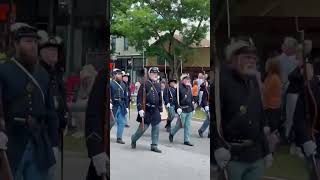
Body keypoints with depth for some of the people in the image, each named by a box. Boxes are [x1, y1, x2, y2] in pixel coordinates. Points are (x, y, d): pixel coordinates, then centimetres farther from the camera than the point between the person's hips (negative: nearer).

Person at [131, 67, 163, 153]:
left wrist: (160, 110, 17)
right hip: (146, 110, -6)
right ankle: (133, 139, 25)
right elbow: (140, 97, -12)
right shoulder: (145, 84, -8)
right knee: (143, 127, -1)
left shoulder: (158, 85, 13)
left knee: (156, 128, 4)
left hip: (155, 110, 6)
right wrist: (140, 109, -19)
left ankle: (154, 146, 13)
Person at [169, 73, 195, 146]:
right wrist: (178, 108, -22)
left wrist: (193, 108, 17)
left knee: (188, 125, 8)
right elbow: (176, 98, -15)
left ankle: (186, 140, 14)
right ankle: (171, 134, 26)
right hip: (182, 110, -6)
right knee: (180, 125, 2)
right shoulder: (179, 87, -10)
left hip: (189, 110, 6)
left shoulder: (189, 87, 12)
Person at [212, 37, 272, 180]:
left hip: (256, 156, 7)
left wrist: (266, 151, 18)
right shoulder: (221, 80, -12)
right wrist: (217, 146, -30)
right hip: (232, 157, -7)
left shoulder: (253, 82, 13)